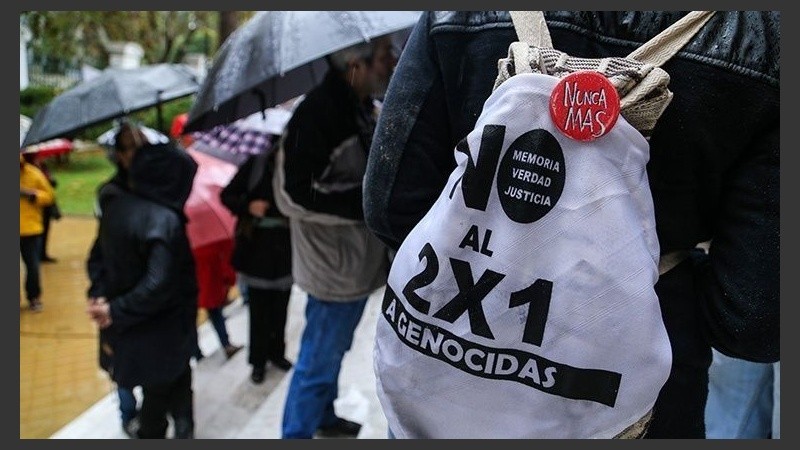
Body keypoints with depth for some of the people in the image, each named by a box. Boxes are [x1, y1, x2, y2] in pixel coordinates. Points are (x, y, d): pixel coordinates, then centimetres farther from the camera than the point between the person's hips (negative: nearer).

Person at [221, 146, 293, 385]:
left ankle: (276, 353, 30)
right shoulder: (256, 164, -5)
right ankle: (258, 361, 17)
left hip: (285, 249, 1)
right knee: (258, 307, 4)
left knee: (280, 305, 11)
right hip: (257, 247, -1)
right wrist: (248, 207, -16)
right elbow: (227, 195, 1)